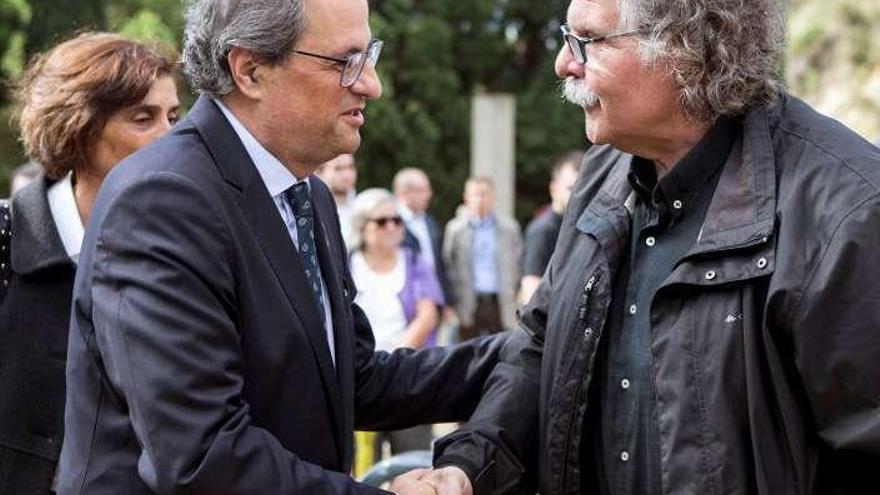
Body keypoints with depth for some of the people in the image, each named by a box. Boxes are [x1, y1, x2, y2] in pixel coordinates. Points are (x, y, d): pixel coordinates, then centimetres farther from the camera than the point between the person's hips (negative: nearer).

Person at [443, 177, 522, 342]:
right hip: (470, 305, 0)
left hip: (501, 303, 1)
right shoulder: (455, 228, 6)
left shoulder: (509, 227, 8)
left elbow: (519, 262, 10)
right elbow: (447, 263, 2)